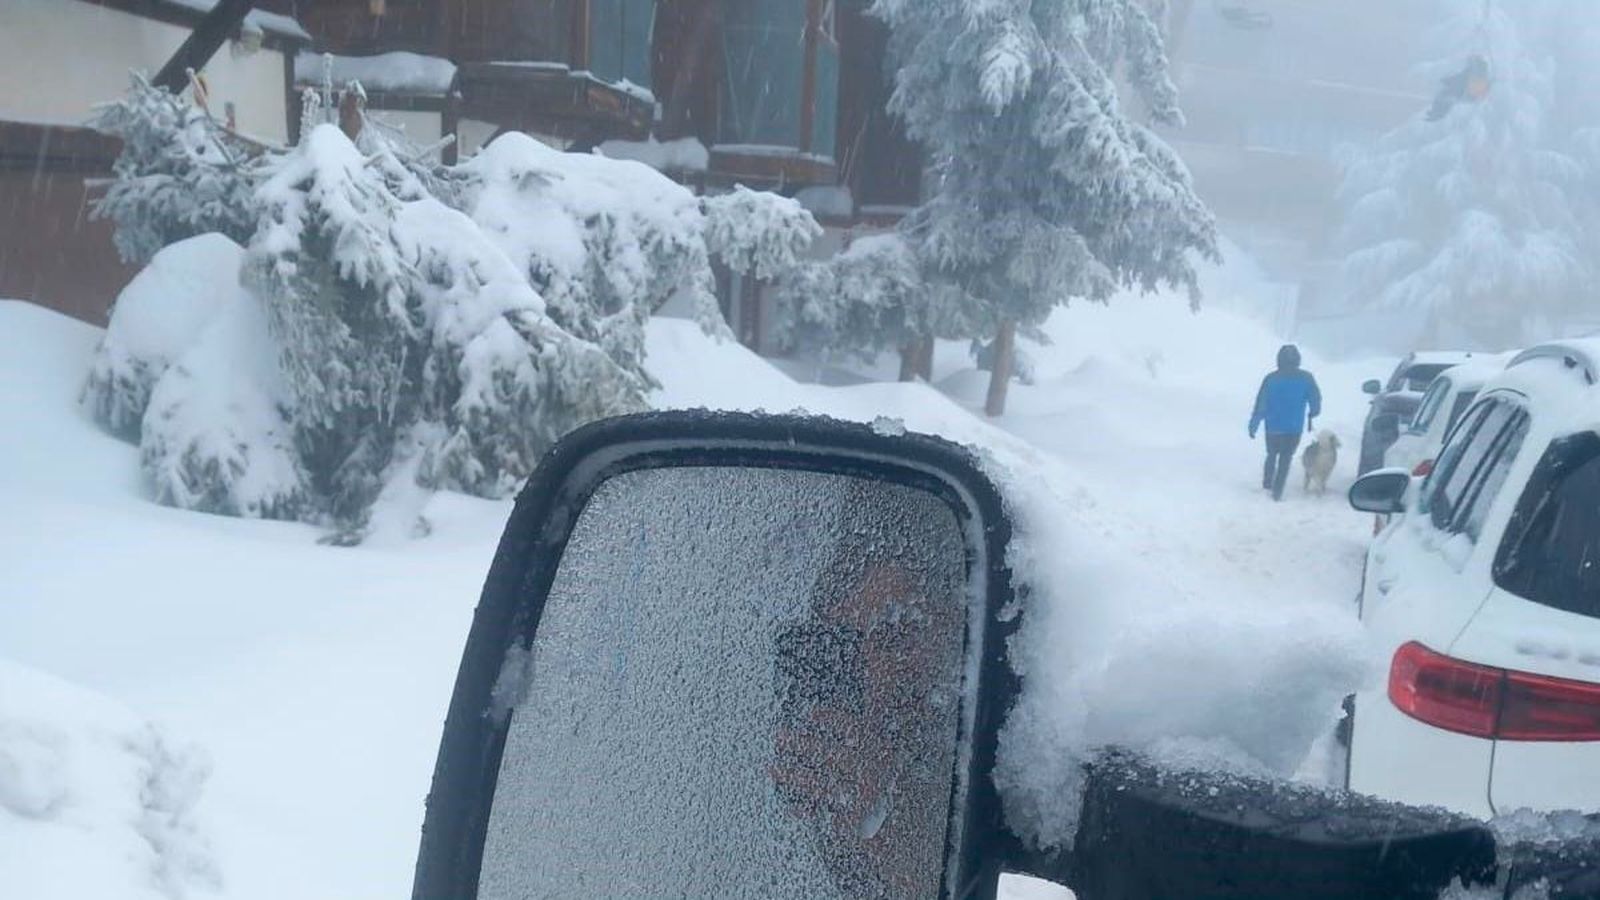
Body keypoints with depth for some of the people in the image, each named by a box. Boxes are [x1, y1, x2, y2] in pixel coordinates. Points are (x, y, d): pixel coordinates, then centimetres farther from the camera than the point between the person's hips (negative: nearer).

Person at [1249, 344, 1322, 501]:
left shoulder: (1271, 379, -10)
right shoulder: (1306, 378, -7)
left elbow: (1261, 404, -9)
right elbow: (1316, 400, 0)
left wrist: (1253, 425, -1)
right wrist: (1311, 417, 21)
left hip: (1273, 427, 0)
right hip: (1294, 428, 0)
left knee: (1272, 455, 22)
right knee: (1285, 458, 11)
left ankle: (1267, 483, 28)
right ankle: (1277, 491, 6)